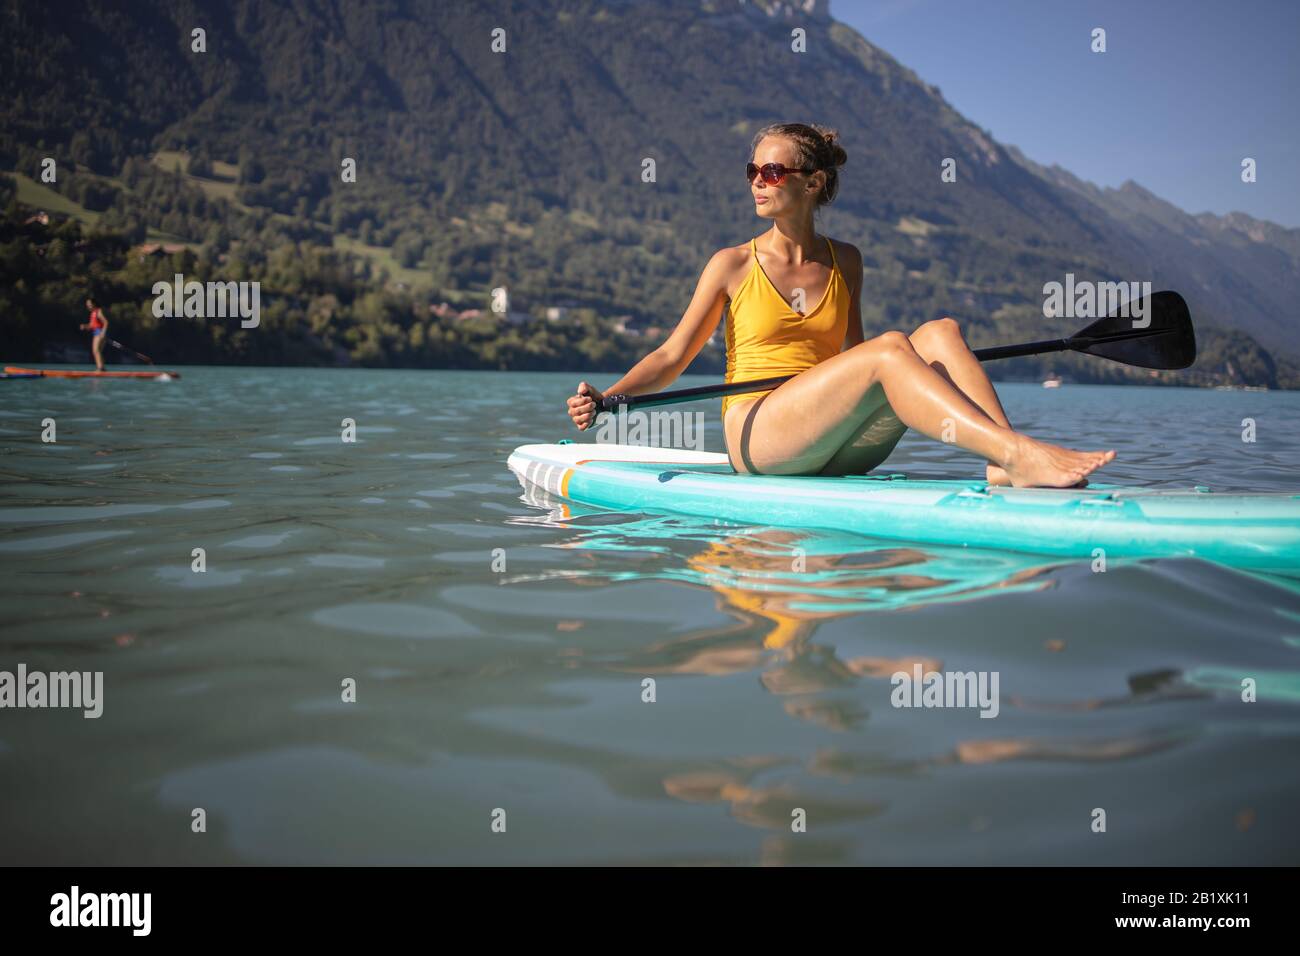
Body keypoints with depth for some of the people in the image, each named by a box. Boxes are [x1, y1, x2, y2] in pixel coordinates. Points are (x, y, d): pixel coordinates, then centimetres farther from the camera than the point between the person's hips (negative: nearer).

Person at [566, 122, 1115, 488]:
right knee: (890, 348, -28)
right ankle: (1021, 456, -42)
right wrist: (607, 399, -13)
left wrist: (935, 366, 13)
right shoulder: (733, 265, 5)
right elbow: (673, 355, 3)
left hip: (836, 451, 4)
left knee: (939, 331, -16)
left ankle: (1003, 465, -35)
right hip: (755, 435, -4)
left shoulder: (845, 263, 15)